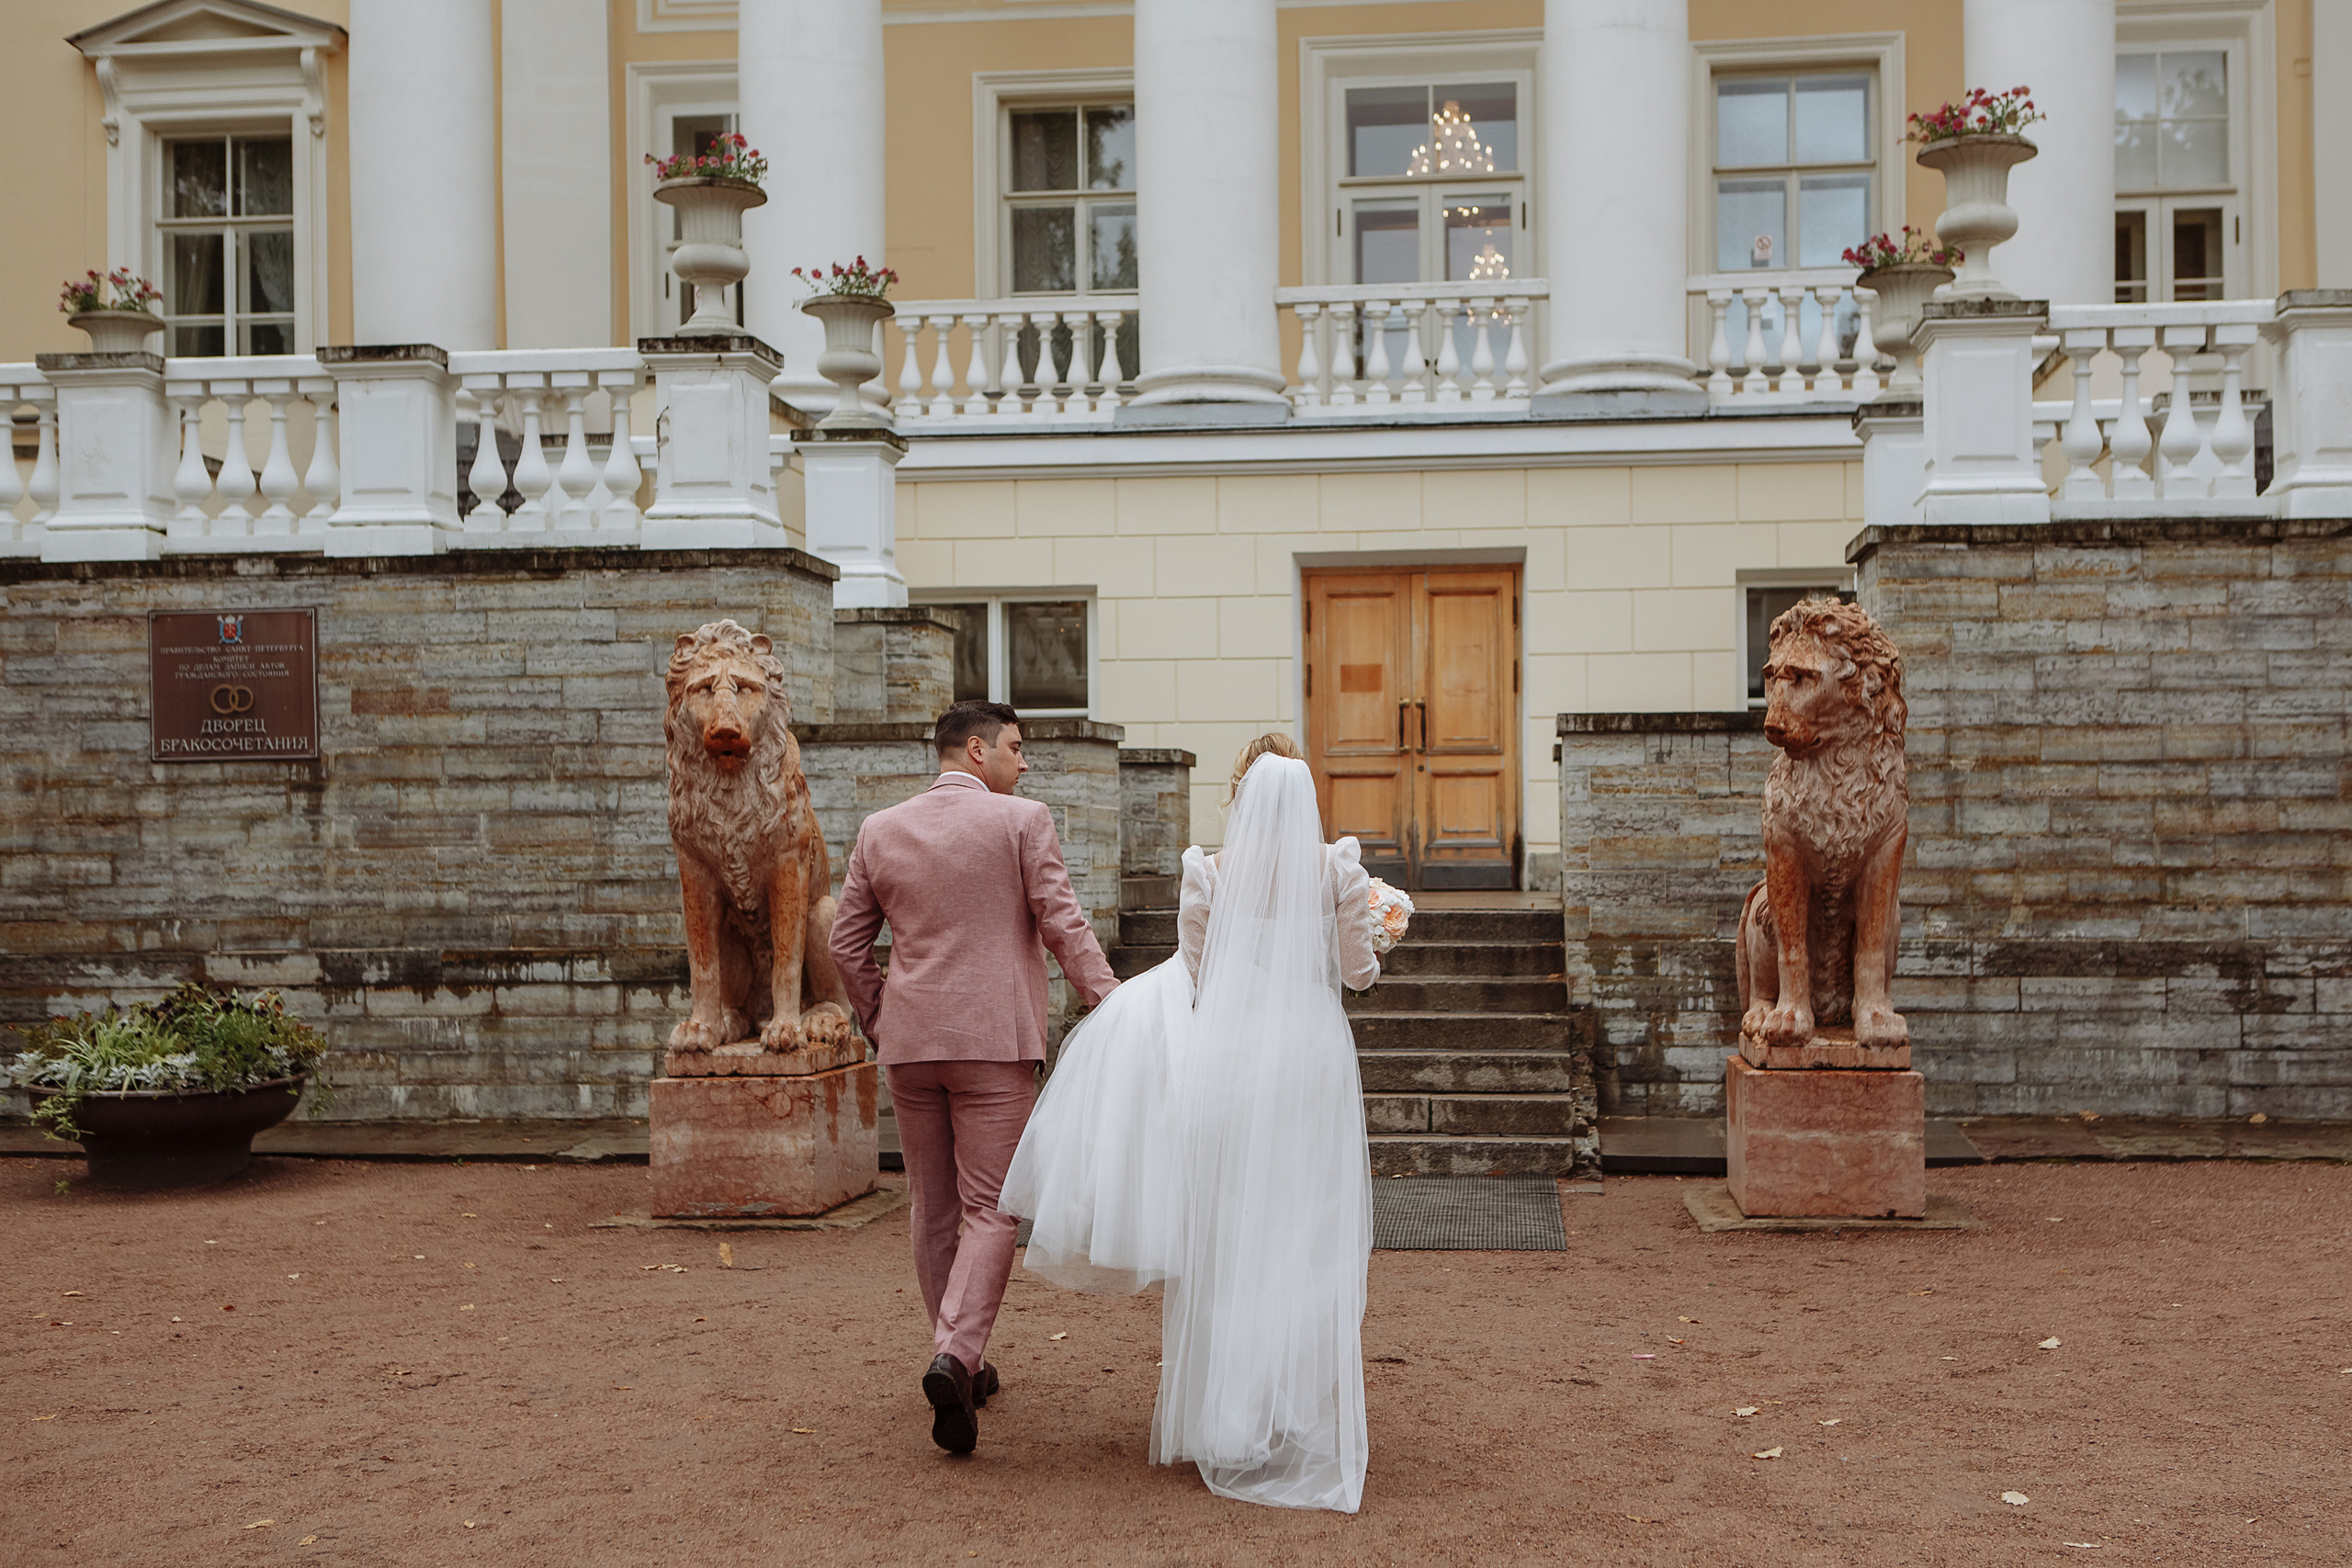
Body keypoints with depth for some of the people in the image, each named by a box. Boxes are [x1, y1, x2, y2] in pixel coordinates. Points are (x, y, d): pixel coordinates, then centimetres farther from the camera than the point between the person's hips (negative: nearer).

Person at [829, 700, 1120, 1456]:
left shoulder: (880, 831, 8)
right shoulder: (1022, 821, -4)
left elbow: (847, 943, 11)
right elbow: (1064, 925, -9)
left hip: (909, 1044, 4)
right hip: (995, 1040, -4)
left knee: (934, 1211, 14)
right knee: (991, 1209, -1)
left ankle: (963, 1365, 24)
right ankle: (953, 1354, -20)